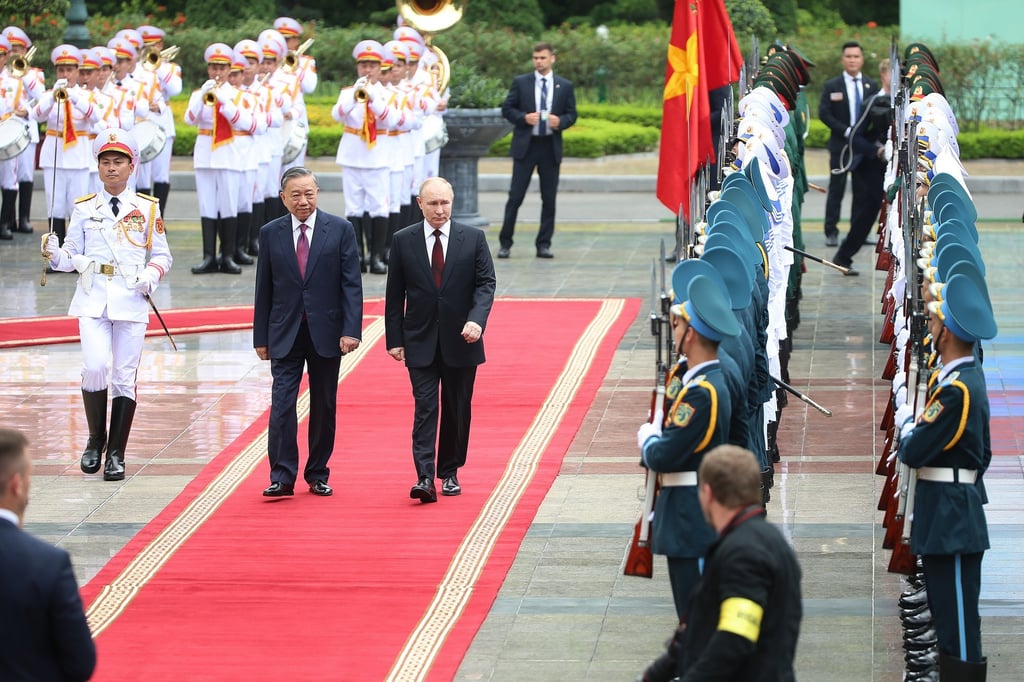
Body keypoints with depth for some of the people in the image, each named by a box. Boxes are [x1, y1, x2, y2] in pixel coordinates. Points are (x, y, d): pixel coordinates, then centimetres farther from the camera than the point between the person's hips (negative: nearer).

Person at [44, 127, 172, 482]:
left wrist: (151, 274, -9)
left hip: (131, 301, 0)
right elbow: (72, 257, 9)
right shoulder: (84, 208, 9)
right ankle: (95, 439, 5)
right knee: (95, 367, -17)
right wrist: (54, 253, -13)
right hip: (92, 300, 0)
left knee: (125, 378, 0)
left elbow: (162, 255, 11)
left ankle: (116, 454, 10)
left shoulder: (147, 209, 8)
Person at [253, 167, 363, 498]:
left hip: (326, 332, 0)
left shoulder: (340, 230, 0)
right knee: (282, 404, -9)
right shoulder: (270, 233, 4)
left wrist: (351, 330, -12)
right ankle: (282, 477, -7)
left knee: (324, 406, 7)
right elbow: (264, 290, 7)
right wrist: (261, 337, 4)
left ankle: (318, 475, 17)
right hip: (285, 334, 0)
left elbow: (351, 284, -3)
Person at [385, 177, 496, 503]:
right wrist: (394, 339, 0)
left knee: (457, 410, 9)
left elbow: (486, 283, -2)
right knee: (425, 408, -9)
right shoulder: (403, 241, 1)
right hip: (420, 342, -1)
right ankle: (424, 478, -16)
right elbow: (394, 295, 4)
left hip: (461, 341, 1)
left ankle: (449, 472, 23)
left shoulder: (473, 238, 1)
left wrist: (476, 320, -20)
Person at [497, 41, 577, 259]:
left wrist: (561, 121, -12)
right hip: (525, 145, -2)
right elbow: (507, 109, 4)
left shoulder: (565, 86, 8)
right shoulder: (520, 83, 4)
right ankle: (505, 243, 4)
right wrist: (523, 118, -14)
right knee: (515, 196, -3)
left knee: (549, 199, 3)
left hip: (551, 147, 2)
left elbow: (572, 114, 9)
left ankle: (544, 244, 10)